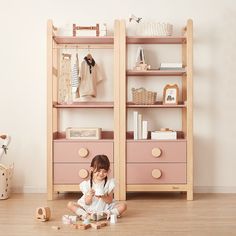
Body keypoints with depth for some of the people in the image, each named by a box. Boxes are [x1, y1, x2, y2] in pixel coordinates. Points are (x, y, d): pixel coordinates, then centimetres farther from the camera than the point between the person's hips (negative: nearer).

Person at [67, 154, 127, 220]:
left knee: (123, 206, -21)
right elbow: (87, 203, -6)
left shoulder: (109, 183, -4)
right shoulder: (86, 184, -6)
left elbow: (110, 201, -5)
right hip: (89, 209, 0)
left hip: (105, 208, 0)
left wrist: (103, 197, -25)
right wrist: (90, 195, -27)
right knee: (70, 204, -18)